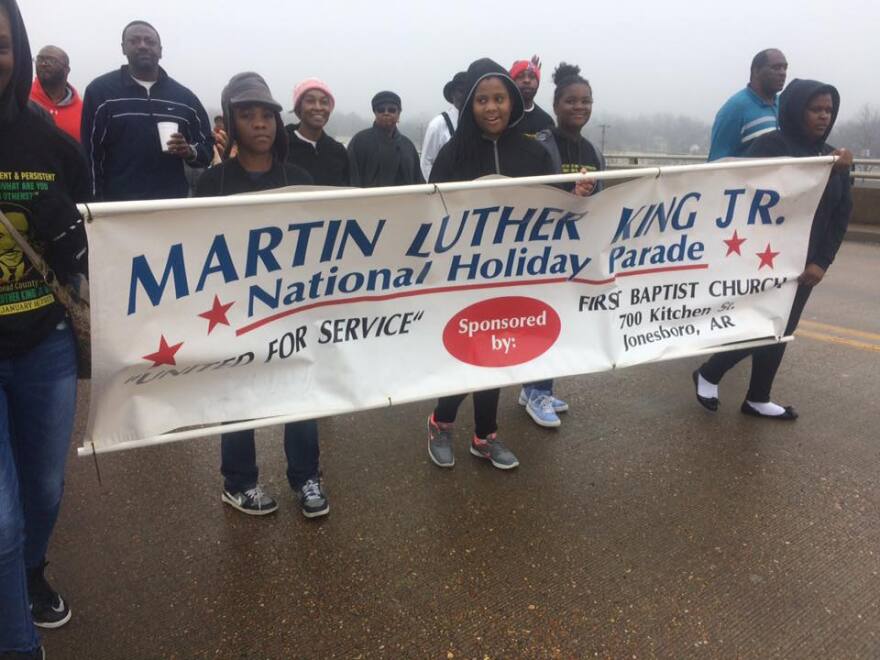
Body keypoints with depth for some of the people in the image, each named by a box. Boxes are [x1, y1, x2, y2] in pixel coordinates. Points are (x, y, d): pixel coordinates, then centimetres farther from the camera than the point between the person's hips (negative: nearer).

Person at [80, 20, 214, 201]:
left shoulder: (184, 97, 10)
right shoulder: (100, 91, 2)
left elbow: (207, 147, 14)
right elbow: (90, 154, 0)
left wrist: (190, 152, -10)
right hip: (118, 205, -2)